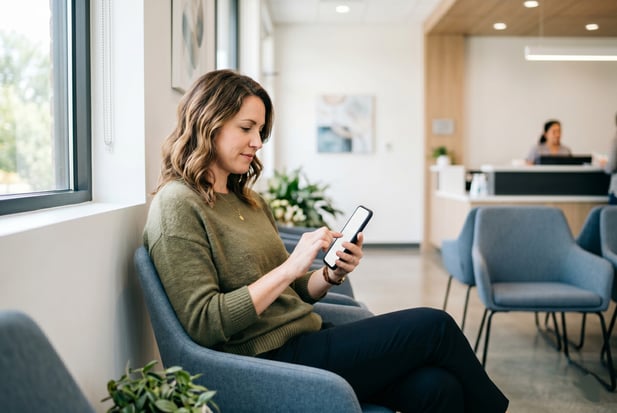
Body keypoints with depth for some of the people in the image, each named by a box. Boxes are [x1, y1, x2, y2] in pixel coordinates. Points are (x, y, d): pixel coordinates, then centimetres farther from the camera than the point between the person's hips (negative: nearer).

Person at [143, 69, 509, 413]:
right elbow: (204, 323, -18)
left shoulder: (248, 199, 15)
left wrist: (332, 275, -3)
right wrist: (290, 267, -20)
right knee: (433, 326, -10)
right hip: (270, 359, -7)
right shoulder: (177, 205, -10)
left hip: (308, 337, 7)